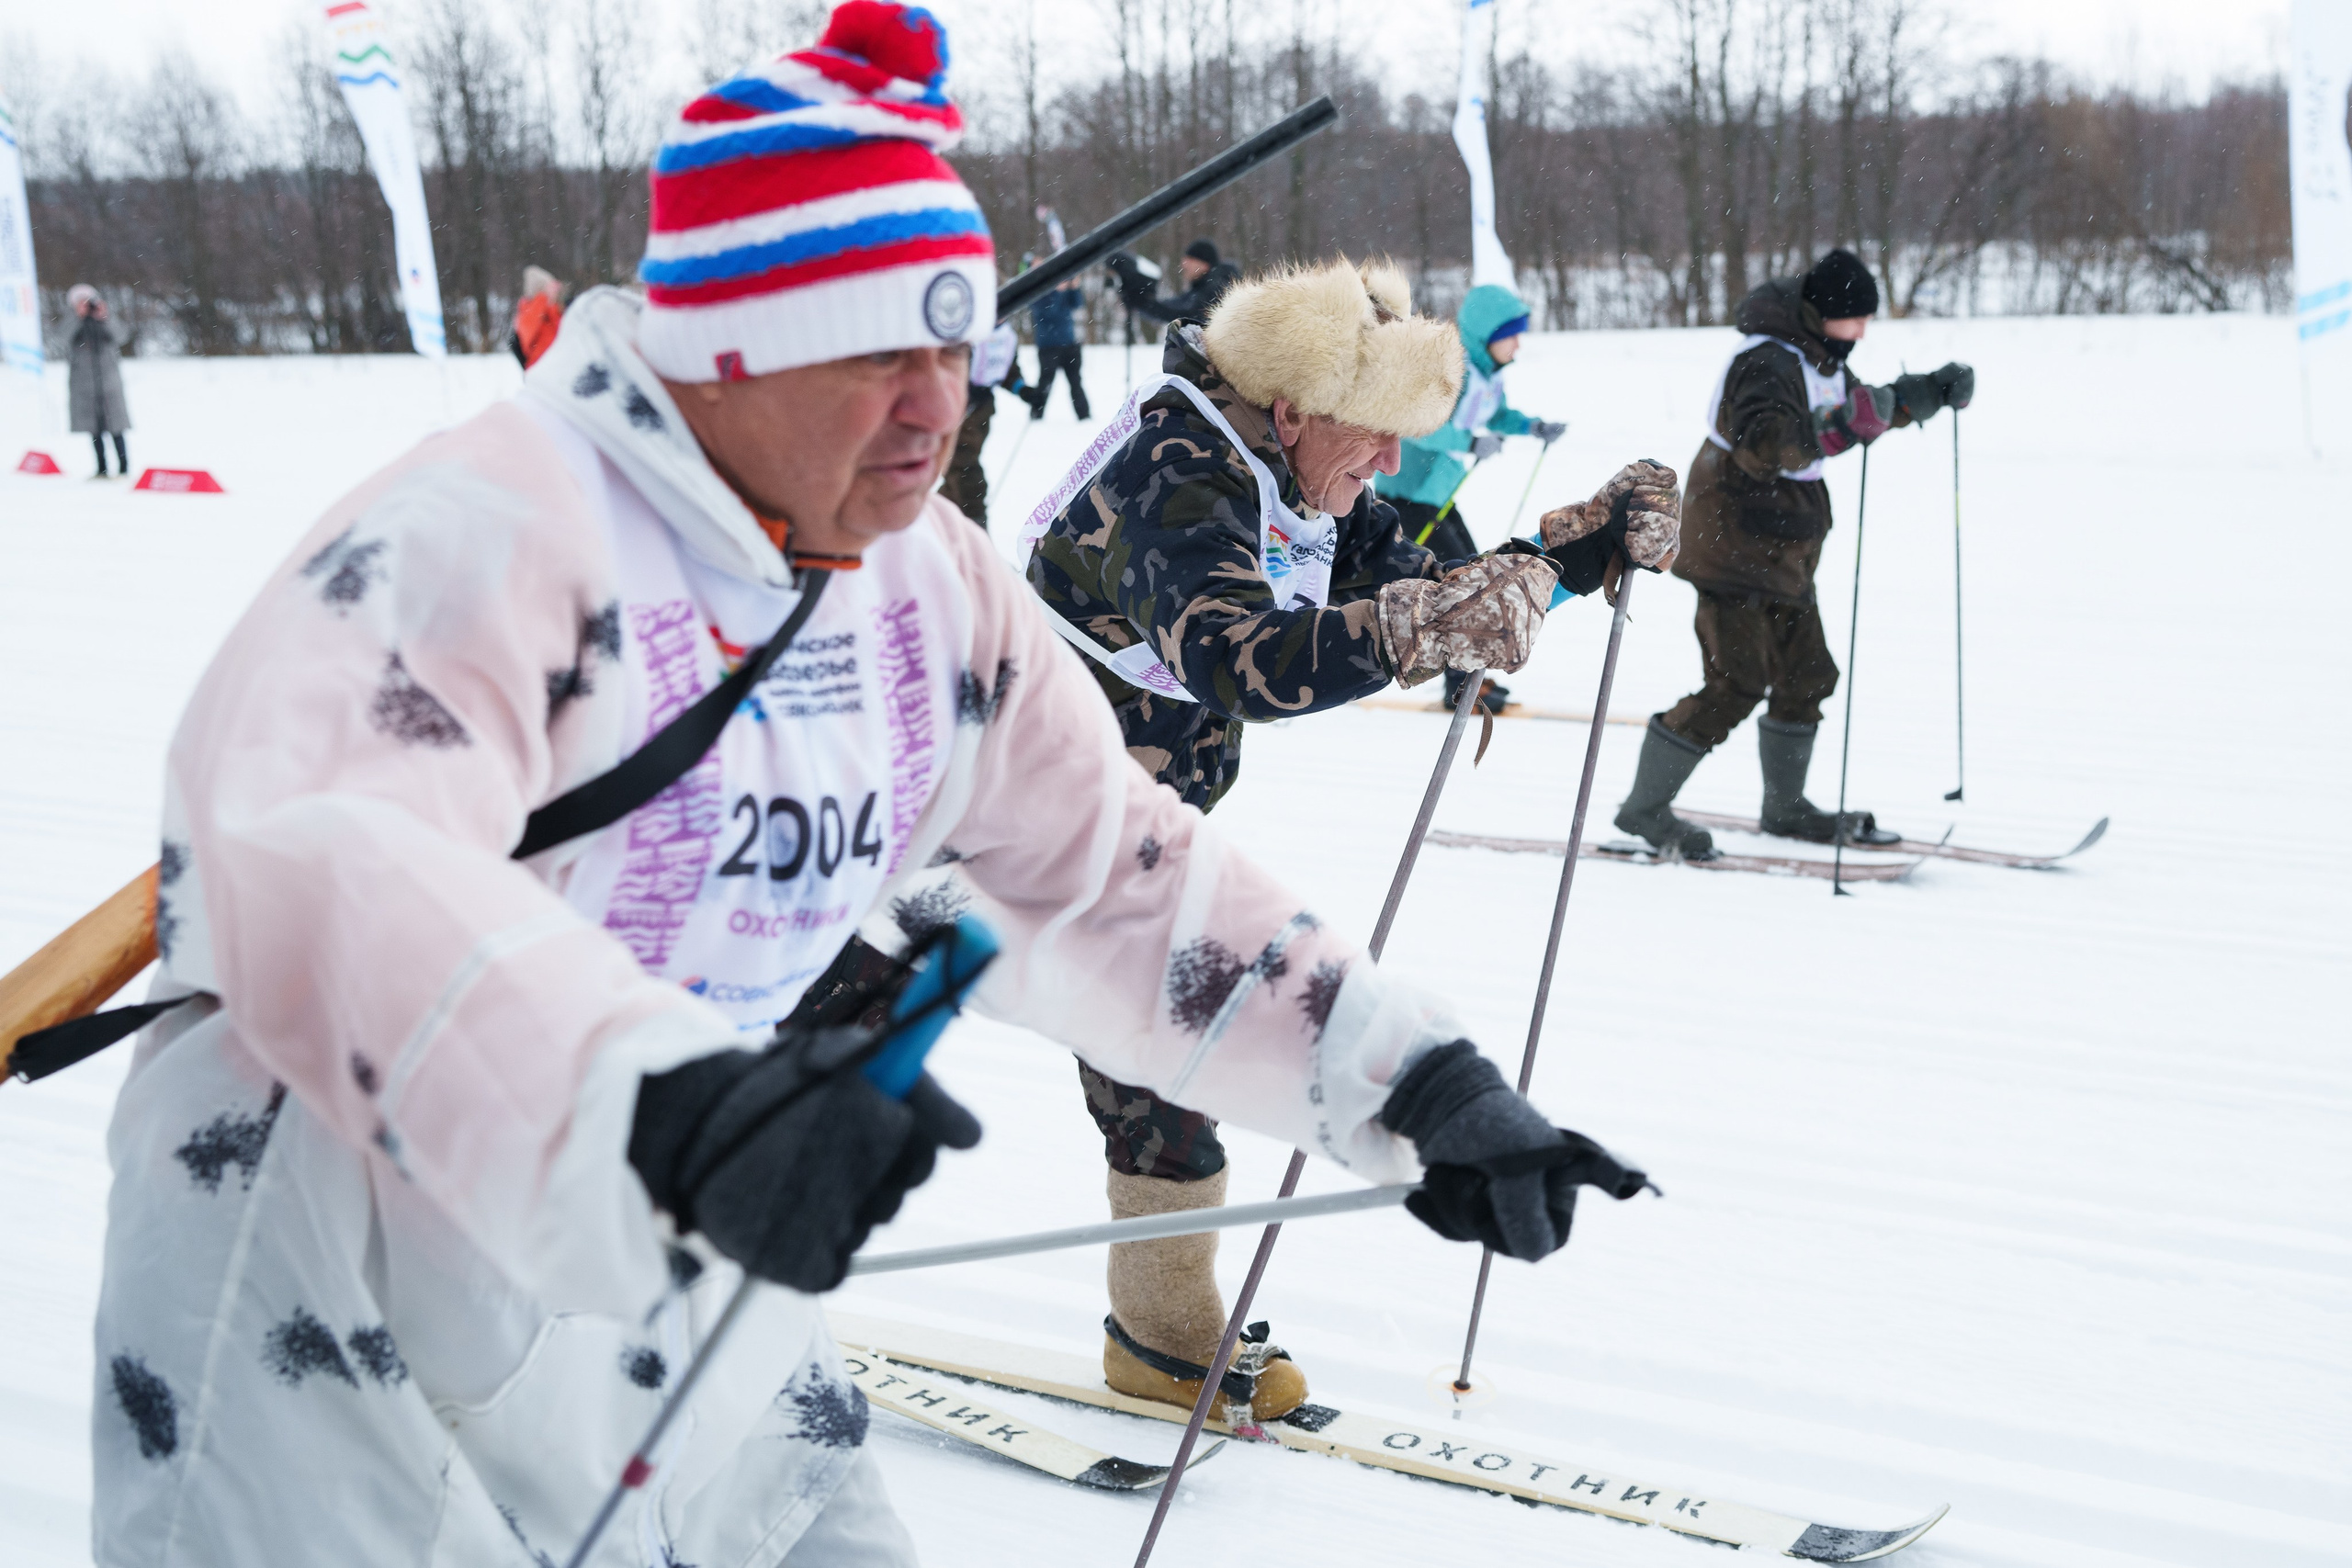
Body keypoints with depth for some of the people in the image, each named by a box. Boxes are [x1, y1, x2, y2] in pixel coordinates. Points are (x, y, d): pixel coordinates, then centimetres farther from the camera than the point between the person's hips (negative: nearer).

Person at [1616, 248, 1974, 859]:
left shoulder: (1819, 359, 11)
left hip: (1781, 553, 10)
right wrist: (1833, 430, -43)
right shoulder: (1766, 362, -20)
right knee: (1736, 685, -10)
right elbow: (1760, 446, -33)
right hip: (1734, 547, -10)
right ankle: (1643, 807, 0)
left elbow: (1866, 405, 26)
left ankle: (1785, 806, 30)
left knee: (1807, 676, 14)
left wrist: (1933, 392, 11)